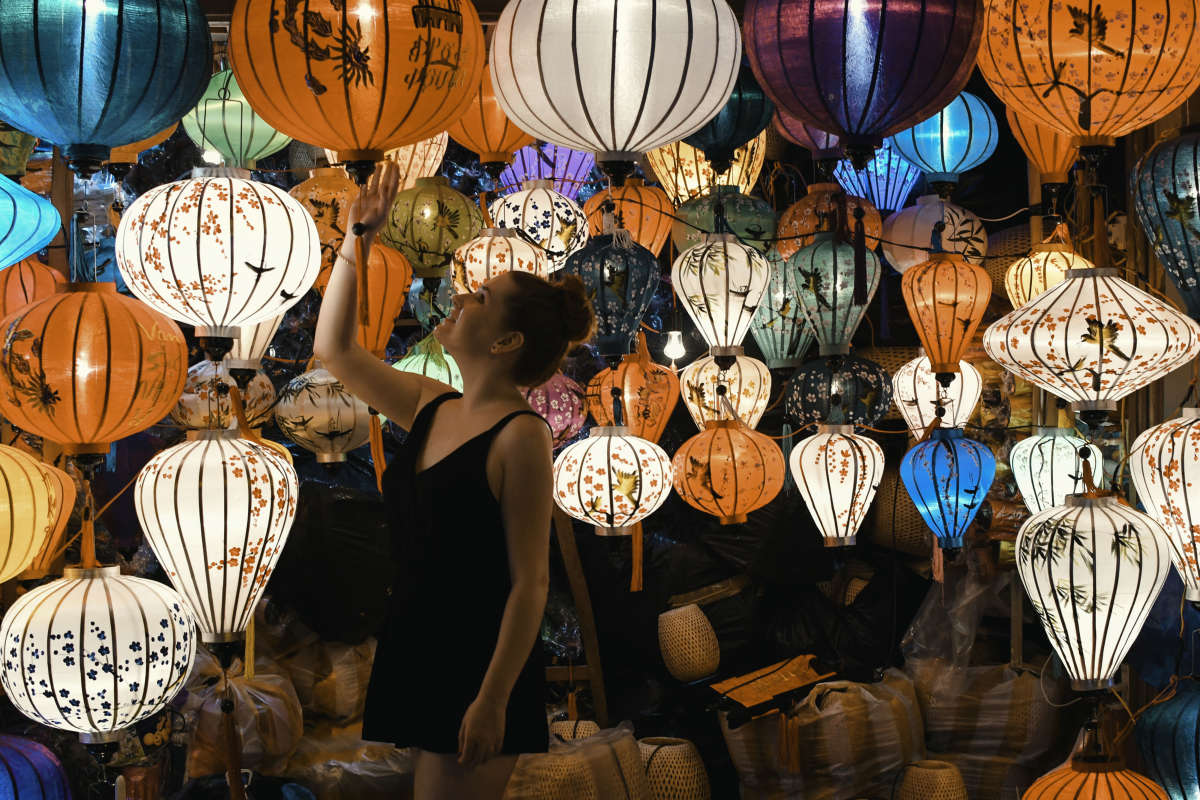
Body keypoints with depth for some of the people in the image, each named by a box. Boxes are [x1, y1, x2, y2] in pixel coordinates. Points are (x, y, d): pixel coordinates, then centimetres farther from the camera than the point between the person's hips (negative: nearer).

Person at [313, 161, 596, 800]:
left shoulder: (521, 436, -13)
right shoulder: (431, 407, 9)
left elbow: (529, 583, -16)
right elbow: (334, 348, 19)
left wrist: (493, 700, -20)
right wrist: (358, 236, 12)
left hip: (479, 667, -8)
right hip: (418, 652, 8)